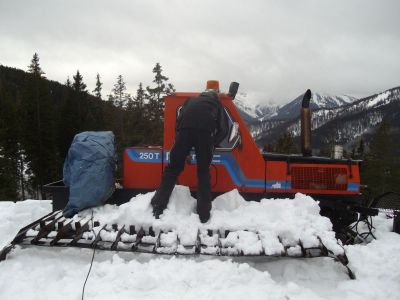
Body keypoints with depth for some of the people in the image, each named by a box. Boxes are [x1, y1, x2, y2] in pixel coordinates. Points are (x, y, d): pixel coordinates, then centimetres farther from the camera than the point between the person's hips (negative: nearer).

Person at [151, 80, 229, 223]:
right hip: (205, 132, -1)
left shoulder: (191, 100, 36)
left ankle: (158, 207, 7)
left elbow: (179, 120, 26)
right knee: (203, 172, 11)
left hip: (185, 129, 1)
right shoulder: (217, 103, 31)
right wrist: (213, 144, 32)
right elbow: (223, 129, 19)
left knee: (173, 168, 9)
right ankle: (204, 214, 9)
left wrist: (181, 146, 31)